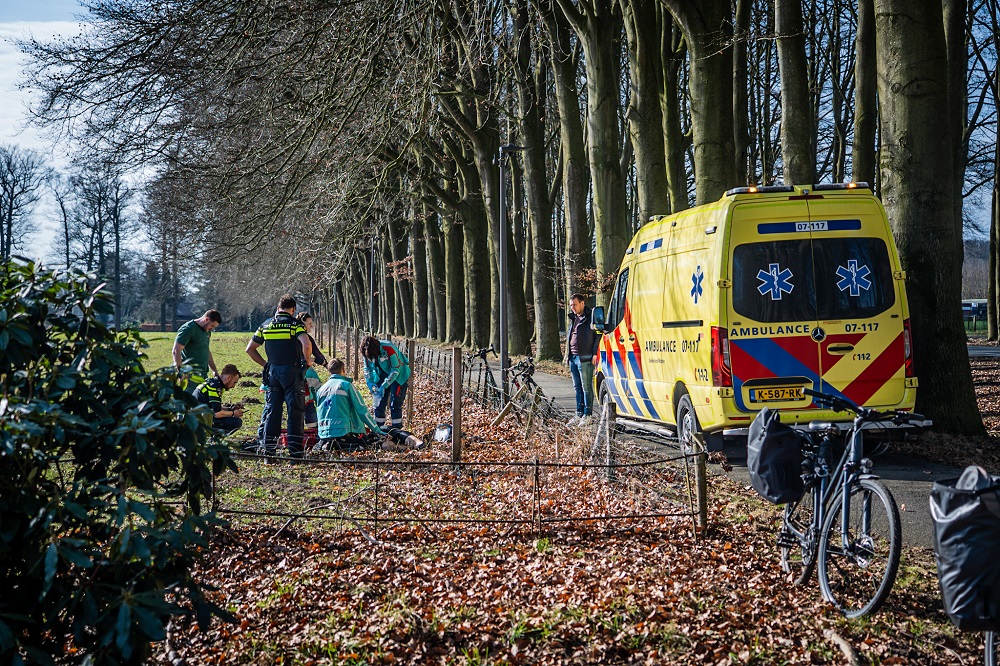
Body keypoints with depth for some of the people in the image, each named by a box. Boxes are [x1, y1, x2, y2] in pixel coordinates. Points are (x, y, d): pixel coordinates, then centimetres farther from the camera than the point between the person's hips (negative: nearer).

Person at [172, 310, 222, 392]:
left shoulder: (207, 331, 16)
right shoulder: (188, 329, -11)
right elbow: (176, 351, -15)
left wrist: (214, 370, 24)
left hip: (203, 374, 9)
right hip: (191, 375, -9)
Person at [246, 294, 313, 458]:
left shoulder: (266, 325, 9)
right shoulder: (295, 324, -6)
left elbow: (250, 349, 11)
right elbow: (306, 345, -23)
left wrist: (264, 364, 15)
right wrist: (307, 361, -7)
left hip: (273, 371, 4)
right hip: (292, 371, -4)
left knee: (272, 410, 10)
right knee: (295, 411, 1)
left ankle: (268, 449, 10)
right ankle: (295, 450, -2)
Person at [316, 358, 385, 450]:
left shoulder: (320, 389, 14)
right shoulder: (346, 385, -2)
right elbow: (361, 409, -2)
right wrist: (376, 429, 4)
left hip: (324, 433, 6)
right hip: (343, 431, -6)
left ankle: (325, 443, -3)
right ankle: (338, 444, -15)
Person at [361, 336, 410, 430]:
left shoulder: (388, 348, -32)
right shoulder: (367, 352, -14)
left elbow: (396, 370, -26)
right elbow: (367, 369, 1)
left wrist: (384, 385, -28)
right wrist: (369, 382, -16)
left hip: (398, 375, -5)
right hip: (382, 375, 5)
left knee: (395, 404, -9)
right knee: (379, 403, 3)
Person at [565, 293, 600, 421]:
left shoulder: (591, 317, -6)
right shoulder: (573, 318, 19)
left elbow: (598, 336, -10)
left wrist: (594, 354, -15)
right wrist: (567, 355, 20)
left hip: (585, 358, -8)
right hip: (573, 357, 8)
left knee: (586, 387, -5)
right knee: (577, 387, 12)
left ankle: (587, 414, -1)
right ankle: (579, 413, 18)